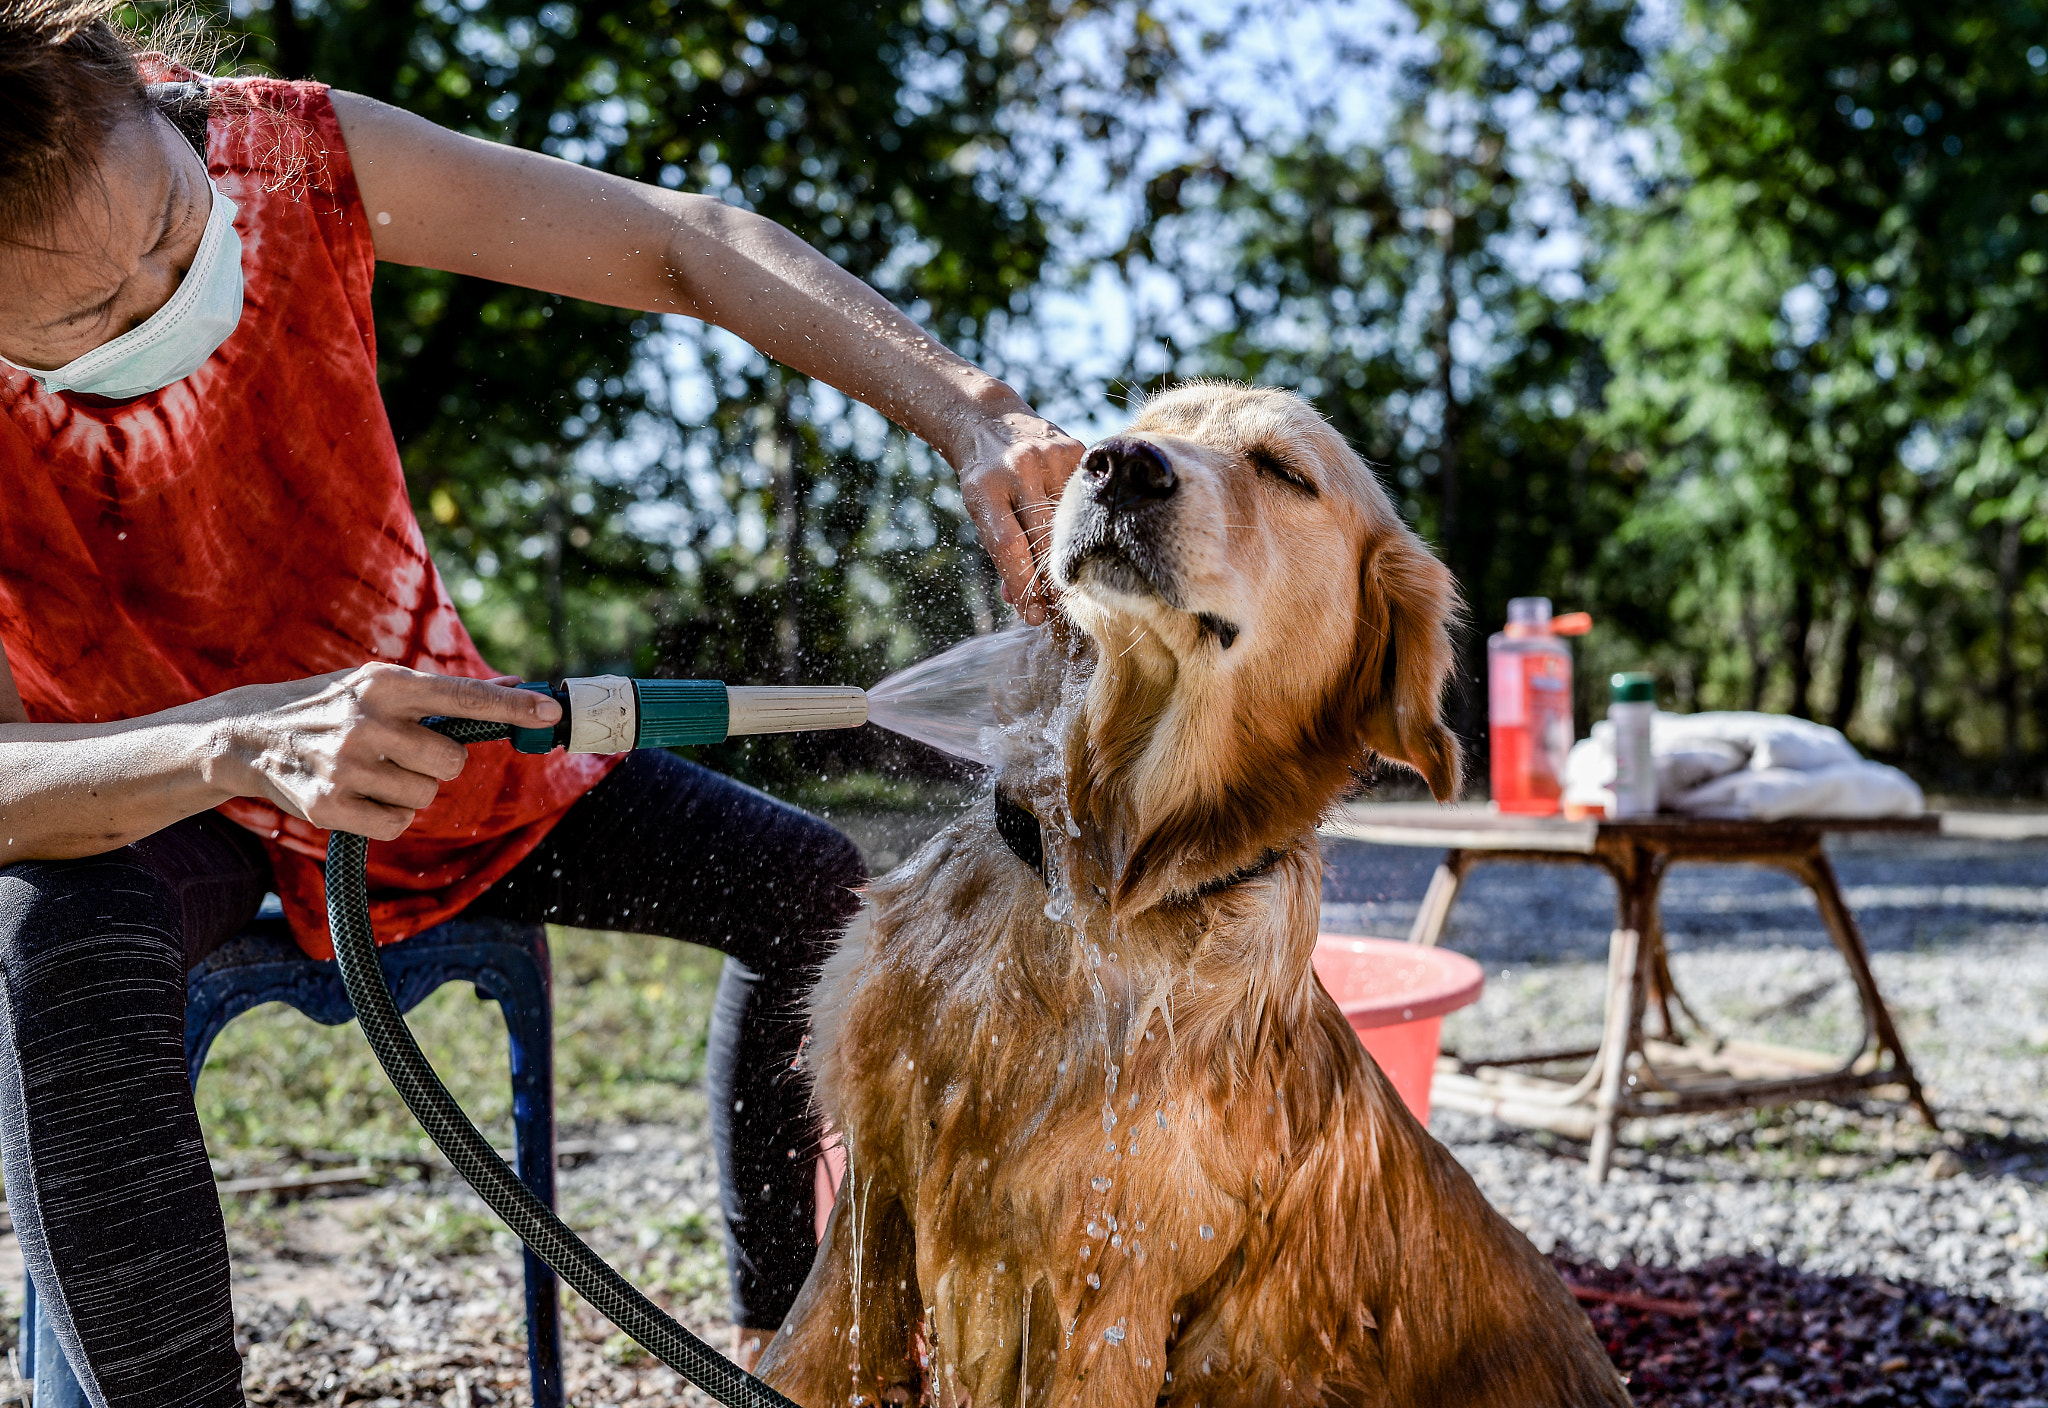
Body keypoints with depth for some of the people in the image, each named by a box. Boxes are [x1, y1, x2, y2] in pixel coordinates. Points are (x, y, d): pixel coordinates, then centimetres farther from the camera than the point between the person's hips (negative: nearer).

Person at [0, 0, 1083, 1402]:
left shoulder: (297, 155, -23)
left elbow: (687, 244, -21)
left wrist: (972, 413, -33)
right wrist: (246, 747, -57)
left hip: (409, 724, 4)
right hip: (128, 801, -3)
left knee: (815, 887, -5)